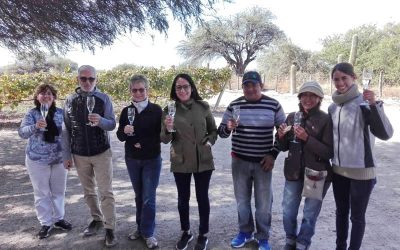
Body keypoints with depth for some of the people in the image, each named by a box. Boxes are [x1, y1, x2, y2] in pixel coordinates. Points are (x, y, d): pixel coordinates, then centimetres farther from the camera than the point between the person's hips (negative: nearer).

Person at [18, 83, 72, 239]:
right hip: (37, 160, -2)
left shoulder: (61, 113, 0)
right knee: (42, 192, 8)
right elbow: (22, 132, -15)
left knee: (59, 190, 13)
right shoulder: (32, 113, -4)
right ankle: (46, 223, 22)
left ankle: (58, 218, 30)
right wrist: (35, 126, -34)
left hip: (59, 159, 2)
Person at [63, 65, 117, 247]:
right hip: (79, 154, 3)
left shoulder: (104, 98, -6)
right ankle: (96, 219, 33)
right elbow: (67, 129, 4)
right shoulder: (70, 100, 1)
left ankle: (109, 228, 9)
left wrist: (100, 120, -32)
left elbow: (112, 124, -9)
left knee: (106, 192, 0)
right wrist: (67, 155, 3)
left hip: (101, 153, -3)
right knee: (88, 191, 15)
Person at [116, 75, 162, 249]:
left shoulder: (156, 110, -9)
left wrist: (144, 144, -12)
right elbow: (120, 136, 1)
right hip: (132, 160, 3)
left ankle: (148, 233, 14)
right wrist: (125, 131, -20)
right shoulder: (126, 111, 0)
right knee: (139, 196, 15)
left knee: (149, 197, 1)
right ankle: (141, 227, 29)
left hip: (152, 160, -3)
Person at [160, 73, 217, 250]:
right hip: (180, 161, 1)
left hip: (203, 160, 0)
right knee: (183, 198, 14)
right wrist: (168, 129, -23)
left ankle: (203, 235, 29)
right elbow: (165, 139, -4)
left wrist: (209, 142, -7)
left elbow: (213, 130, 10)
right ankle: (186, 232, 35)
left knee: (202, 197, 11)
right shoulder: (169, 110, -4)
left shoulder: (203, 107, -3)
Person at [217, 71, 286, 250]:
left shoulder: (273, 105, -4)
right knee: (242, 200, 14)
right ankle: (245, 232, 35)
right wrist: (228, 127, -21)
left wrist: (273, 154, -4)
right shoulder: (234, 105, -2)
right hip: (239, 161, 1)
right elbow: (221, 133, 2)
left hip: (263, 161, -1)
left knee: (263, 202, 8)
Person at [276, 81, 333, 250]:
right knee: (288, 212, 14)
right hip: (294, 172, 4)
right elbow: (284, 147, 7)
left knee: (310, 214, 13)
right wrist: (281, 136, -14)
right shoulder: (292, 117, 1)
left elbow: (329, 152, -17)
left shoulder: (326, 120, -12)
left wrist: (307, 138, -27)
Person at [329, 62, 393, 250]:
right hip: (338, 170, 6)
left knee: (357, 216, 9)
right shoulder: (332, 107, 4)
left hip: (361, 171, -5)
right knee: (341, 212, 19)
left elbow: (385, 134, -25)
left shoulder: (364, 103, -13)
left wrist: (374, 105, -34)